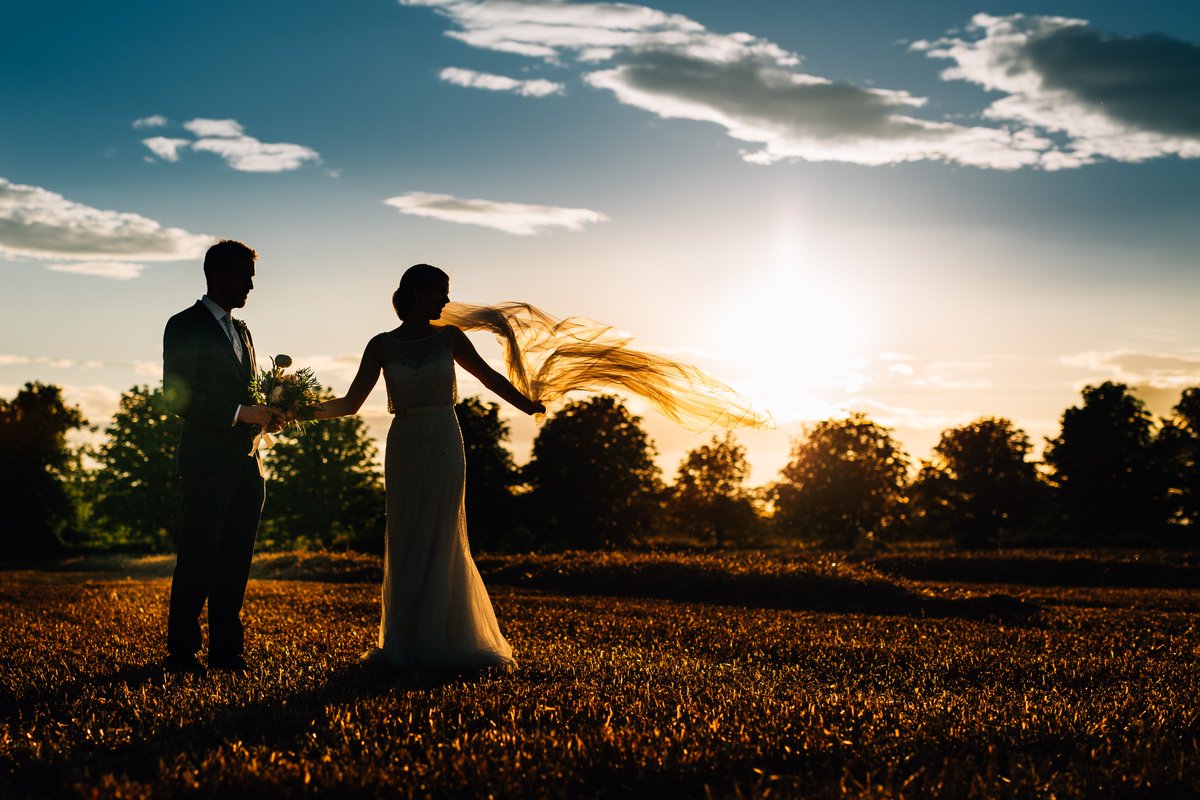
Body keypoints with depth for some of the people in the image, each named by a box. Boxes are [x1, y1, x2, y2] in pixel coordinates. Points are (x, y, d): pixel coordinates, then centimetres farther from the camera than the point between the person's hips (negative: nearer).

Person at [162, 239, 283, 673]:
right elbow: (177, 397, -12)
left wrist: (265, 415, 4)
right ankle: (182, 652, 4)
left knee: (235, 563, 7)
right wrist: (240, 413, -18)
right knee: (198, 563, -4)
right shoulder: (185, 326, -3)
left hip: (247, 466, 7)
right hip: (207, 465, -7)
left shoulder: (241, 330, 21)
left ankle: (226, 650, 12)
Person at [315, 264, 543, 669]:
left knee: (439, 541, 0)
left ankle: (439, 641, 9)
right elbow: (352, 402, -4)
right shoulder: (382, 346, 0)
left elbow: (489, 377, 16)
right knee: (405, 543, 4)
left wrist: (528, 406, 18)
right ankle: (405, 644, 12)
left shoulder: (450, 338, 3)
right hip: (404, 449, 0)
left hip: (444, 447, 0)